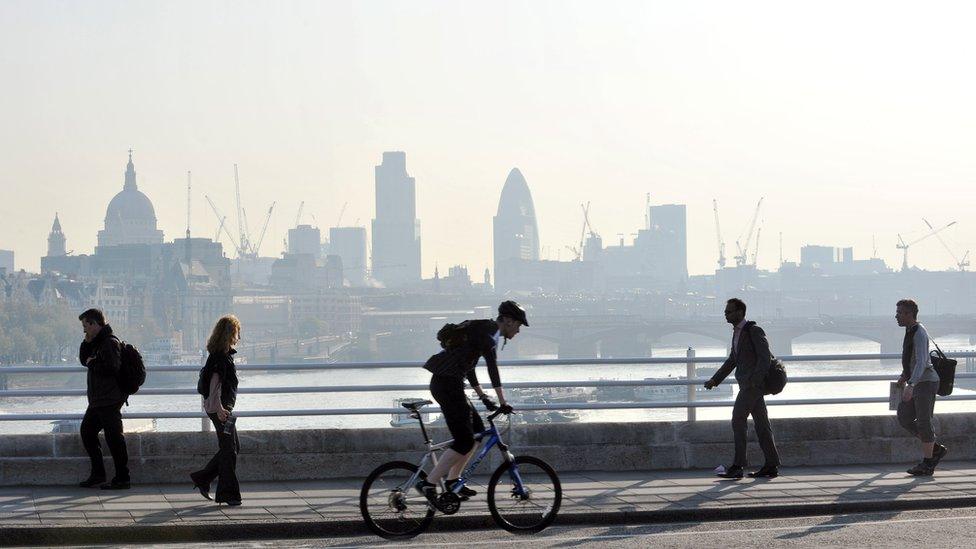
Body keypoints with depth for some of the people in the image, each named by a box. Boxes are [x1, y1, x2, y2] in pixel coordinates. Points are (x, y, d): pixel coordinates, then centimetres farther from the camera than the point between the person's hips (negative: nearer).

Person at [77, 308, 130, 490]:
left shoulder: (110, 343, -15)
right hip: (97, 400, 11)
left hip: (109, 401, -11)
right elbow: (84, 360, 19)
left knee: (114, 437, -7)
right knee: (87, 431, 16)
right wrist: (87, 343, 5)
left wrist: (93, 364, -12)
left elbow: (112, 368, -25)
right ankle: (97, 474, 23)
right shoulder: (97, 342, 16)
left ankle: (122, 478, -3)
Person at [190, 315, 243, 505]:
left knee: (234, 446, 14)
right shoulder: (221, 355, -16)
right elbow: (215, 382, -22)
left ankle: (202, 479, 20)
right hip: (220, 408, -10)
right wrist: (219, 408, -26)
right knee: (229, 449, -5)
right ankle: (228, 493, 1)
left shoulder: (225, 354, 15)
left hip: (223, 408, 10)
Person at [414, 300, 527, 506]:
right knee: (465, 442, -10)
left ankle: (453, 481, 19)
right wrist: (502, 401, -23)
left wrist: (482, 396, 25)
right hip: (448, 384, -10)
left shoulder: (480, 329, 22)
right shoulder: (491, 332, -9)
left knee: (478, 430, 16)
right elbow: (492, 366, -21)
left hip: (443, 383, 10)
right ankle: (429, 483, -11)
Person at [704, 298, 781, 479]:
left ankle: (738, 466, -10)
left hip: (753, 384, -9)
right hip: (747, 384, 9)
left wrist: (755, 381, -23)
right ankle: (772, 466, 10)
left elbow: (765, 357, -16)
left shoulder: (754, 330, -10)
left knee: (738, 420, -11)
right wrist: (715, 380, 17)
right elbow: (732, 360, 24)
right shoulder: (737, 332, 18)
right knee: (761, 423, 8)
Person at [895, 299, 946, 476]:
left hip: (926, 383, -9)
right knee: (904, 419, 6)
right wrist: (904, 375, 30)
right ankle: (936, 449, 16)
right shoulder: (910, 331, 12)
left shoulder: (919, 333, -18)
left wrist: (910, 385, -38)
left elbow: (921, 362, -29)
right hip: (916, 383, 9)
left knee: (923, 422, -4)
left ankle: (927, 464, 5)